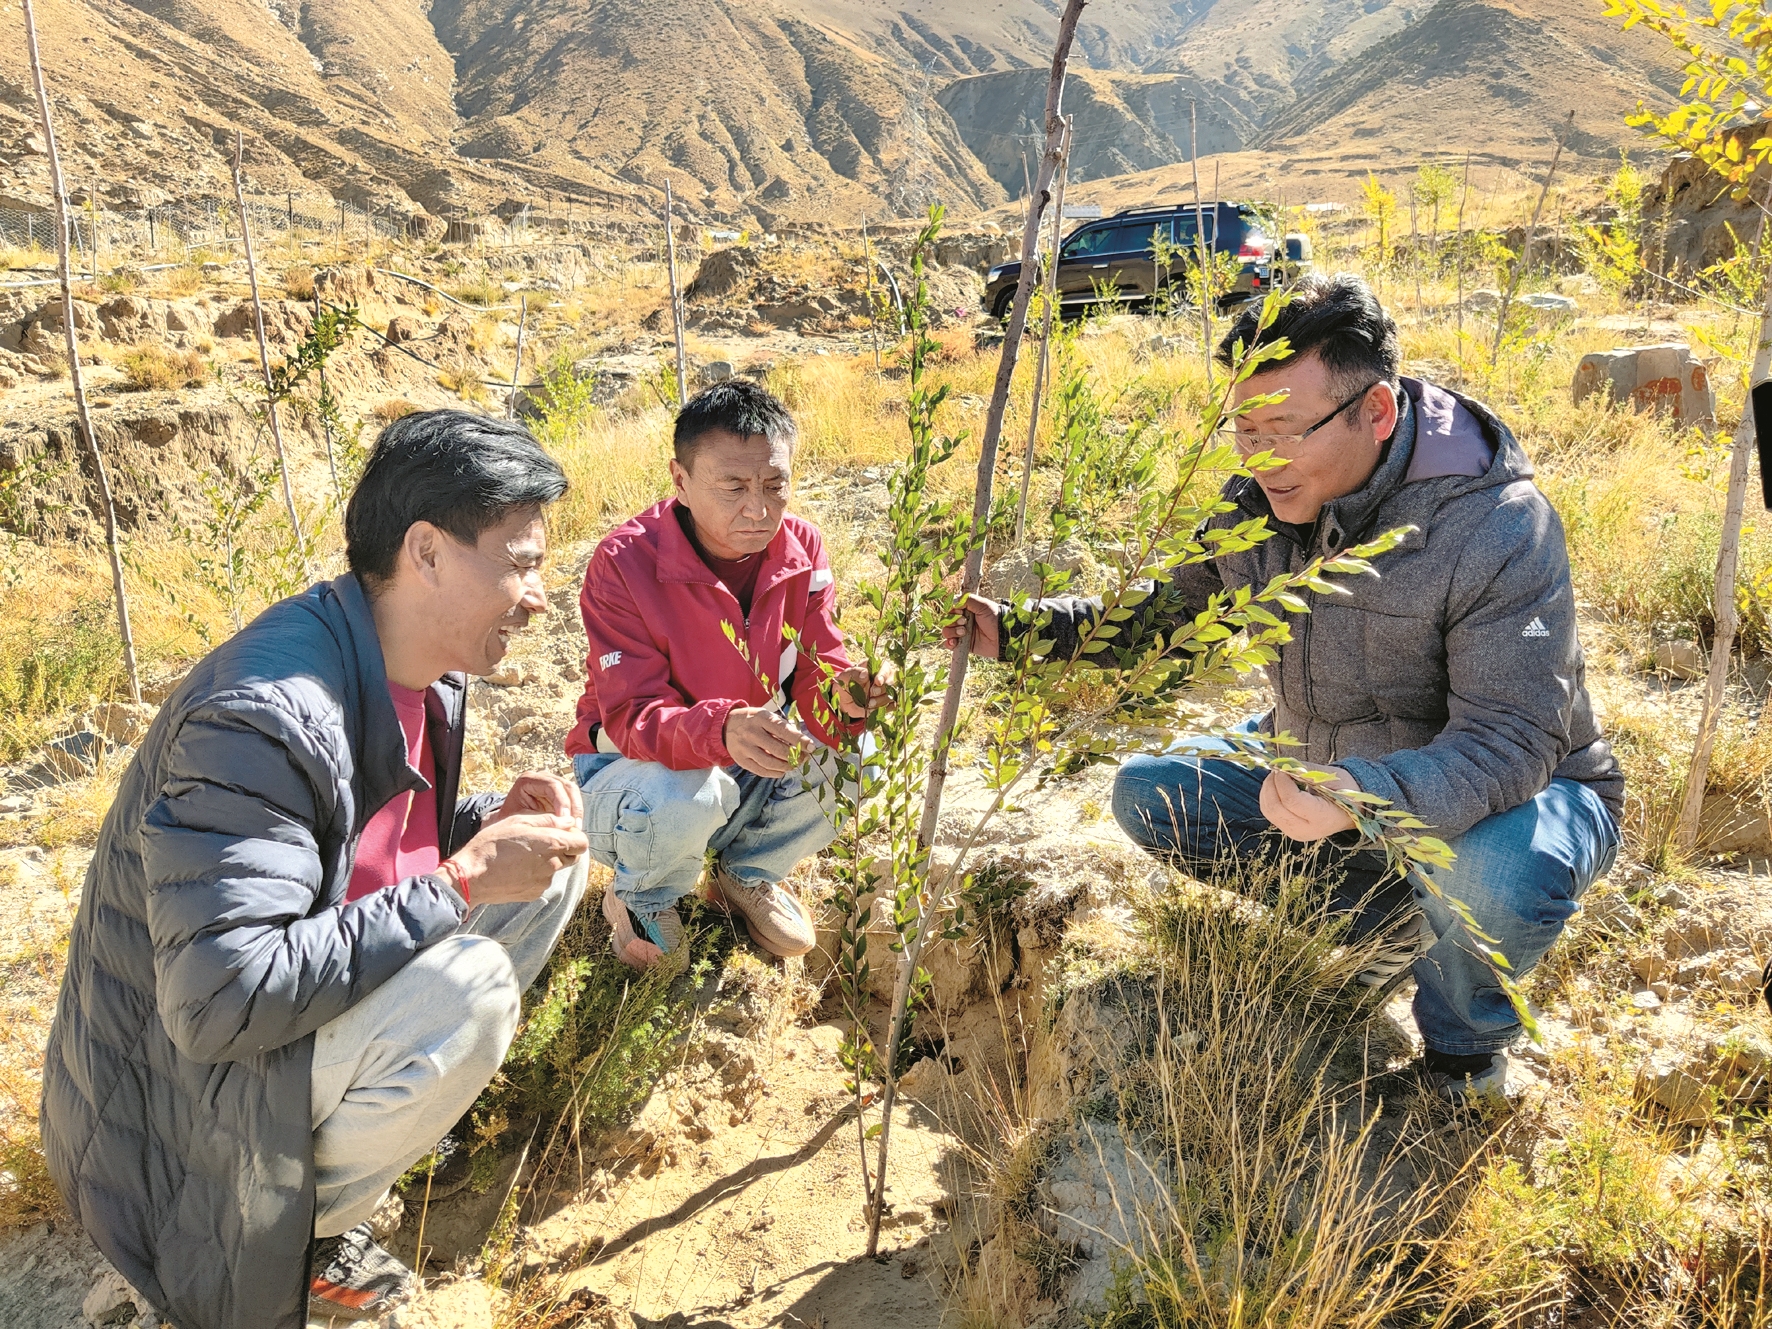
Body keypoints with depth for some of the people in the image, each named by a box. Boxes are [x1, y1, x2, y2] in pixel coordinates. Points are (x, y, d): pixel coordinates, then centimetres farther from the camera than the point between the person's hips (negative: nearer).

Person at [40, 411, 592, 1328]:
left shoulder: (431, 680, -3)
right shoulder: (262, 714, -31)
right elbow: (223, 999, -35)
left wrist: (494, 822, -8)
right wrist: (462, 884, -30)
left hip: (317, 984, 9)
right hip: (186, 1076, -8)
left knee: (550, 866, 1)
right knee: (467, 989, -31)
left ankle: (367, 1106, 8)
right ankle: (301, 1233, -3)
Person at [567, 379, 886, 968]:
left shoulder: (800, 547, -10)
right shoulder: (625, 562, -25)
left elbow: (815, 671, -11)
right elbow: (632, 716, -29)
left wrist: (843, 692, -38)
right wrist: (724, 729, -51)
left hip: (750, 763, 5)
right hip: (638, 765, -4)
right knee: (682, 800, -39)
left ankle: (747, 874, 8)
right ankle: (639, 898, 0)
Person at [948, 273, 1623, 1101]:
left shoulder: (1497, 526, -29)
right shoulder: (1257, 499, -11)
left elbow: (1509, 740, -34)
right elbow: (1163, 614, 4)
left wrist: (1366, 795, -53)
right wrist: (1020, 628, -12)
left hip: (1501, 790, -5)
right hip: (1321, 765, 6)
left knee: (1494, 880, -39)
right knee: (1149, 796, -6)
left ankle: (1463, 1033, -1)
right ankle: (1384, 916, 5)